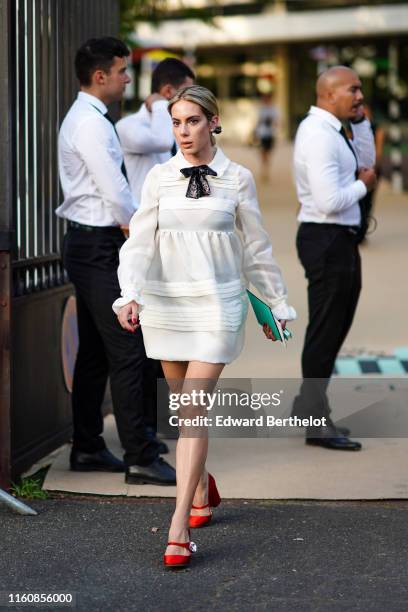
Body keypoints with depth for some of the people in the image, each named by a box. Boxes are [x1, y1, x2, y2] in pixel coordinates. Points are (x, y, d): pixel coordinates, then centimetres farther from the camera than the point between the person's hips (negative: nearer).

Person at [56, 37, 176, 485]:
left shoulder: (82, 119, 15)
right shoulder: (91, 124, -17)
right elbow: (116, 194, -20)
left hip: (88, 244, 11)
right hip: (99, 248, -11)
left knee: (94, 353, 14)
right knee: (127, 353, -9)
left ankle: (86, 449, 21)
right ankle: (140, 459, -6)